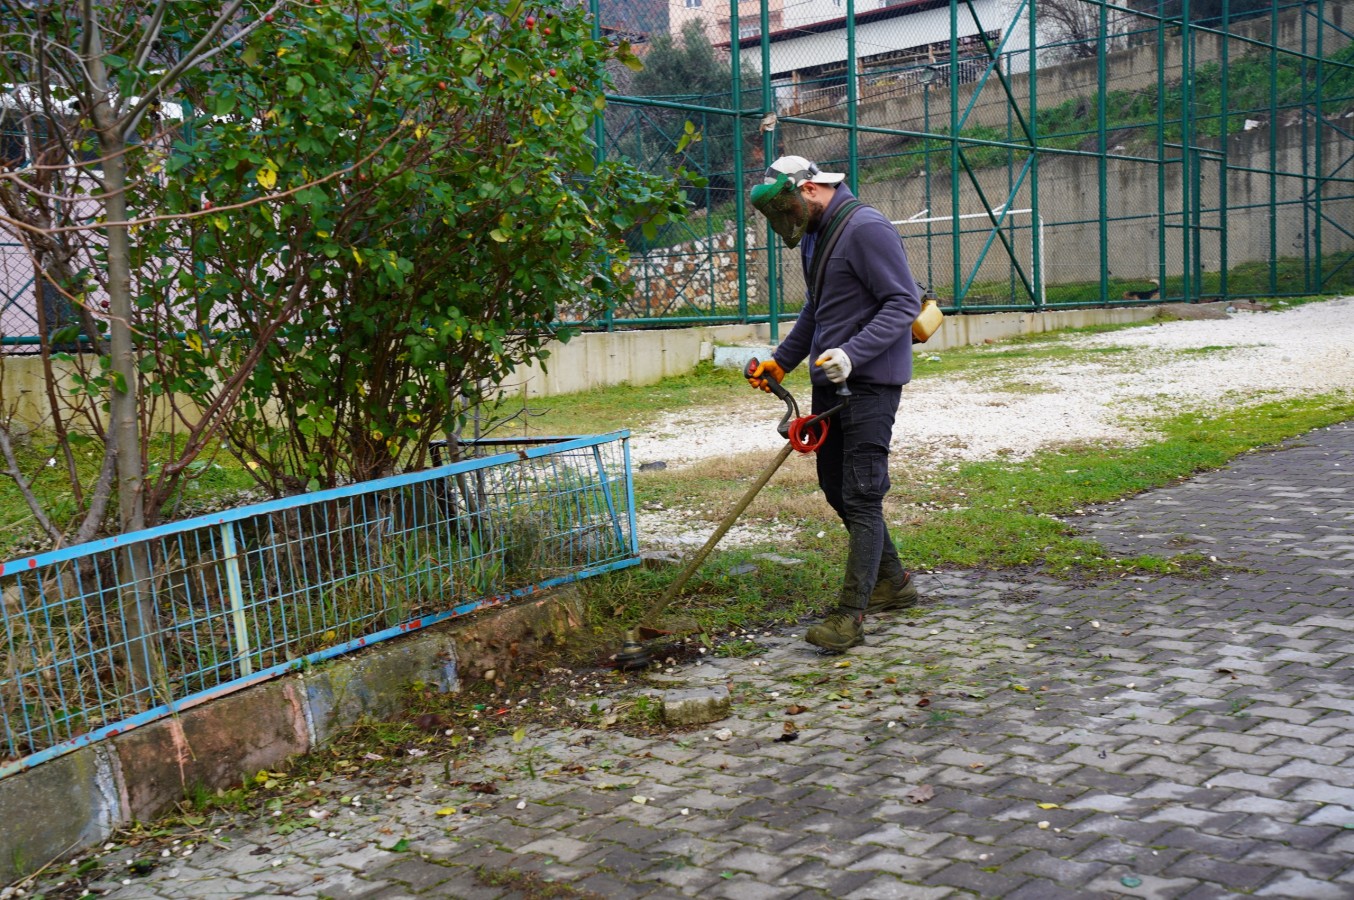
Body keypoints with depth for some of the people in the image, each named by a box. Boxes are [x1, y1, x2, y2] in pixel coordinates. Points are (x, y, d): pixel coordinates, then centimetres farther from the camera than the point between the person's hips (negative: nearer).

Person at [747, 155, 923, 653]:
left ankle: (851, 614, -6)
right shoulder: (813, 236, 16)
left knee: (861, 495, -8)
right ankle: (892, 581, 30)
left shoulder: (867, 229, -15)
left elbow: (904, 302, -19)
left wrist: (851, 355, -28)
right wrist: (782, 359, 20)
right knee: (835, 486, 15)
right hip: (830, 380, 10)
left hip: (870, 382, -10)